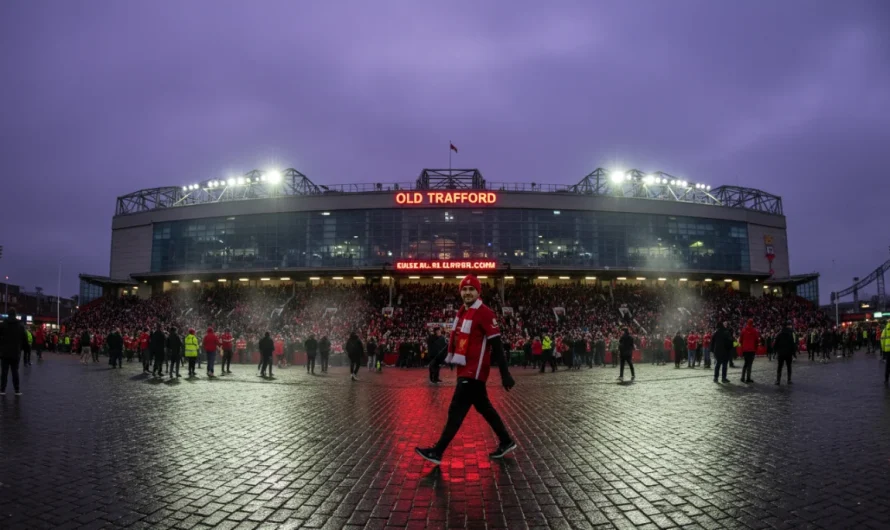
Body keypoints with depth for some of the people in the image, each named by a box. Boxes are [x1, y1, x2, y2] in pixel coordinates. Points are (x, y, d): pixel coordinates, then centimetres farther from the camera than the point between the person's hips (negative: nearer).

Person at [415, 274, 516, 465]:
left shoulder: (485, 313, -15)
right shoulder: (462, 312, 11)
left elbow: (497, 346, -17)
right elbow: (456, 339, 22)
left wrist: (505, 374, -18)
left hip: (474, 371, -9)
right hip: (466, 369, 9)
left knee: (456, 410, -4)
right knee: (484, 408, 17)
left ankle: (437, 452, 4)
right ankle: (506, 442, 30)